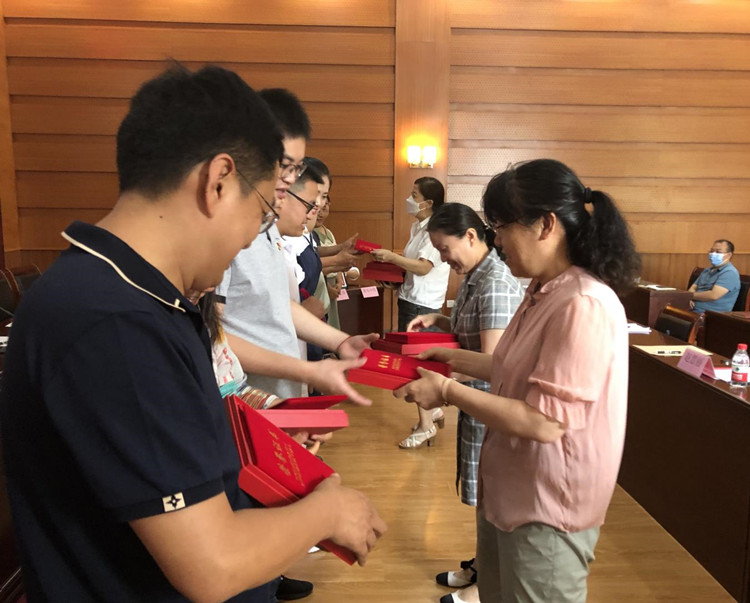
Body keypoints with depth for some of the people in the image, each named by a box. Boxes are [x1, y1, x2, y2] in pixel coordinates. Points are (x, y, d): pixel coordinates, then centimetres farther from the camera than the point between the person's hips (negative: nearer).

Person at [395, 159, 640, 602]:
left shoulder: (583, 305, -27)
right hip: (510, 492, 9)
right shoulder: (546, 292, 4)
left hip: (548, 511, -9)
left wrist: (448, 392, -21)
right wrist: (453, 358, 5)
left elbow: (545, 422, -28)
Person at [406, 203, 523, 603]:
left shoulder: (496, 284, -23)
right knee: (484, 491, 21)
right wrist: (437, 321, 2)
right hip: (477, 401, 9)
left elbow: (492, 362, -26)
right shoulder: (474, 276, 6)